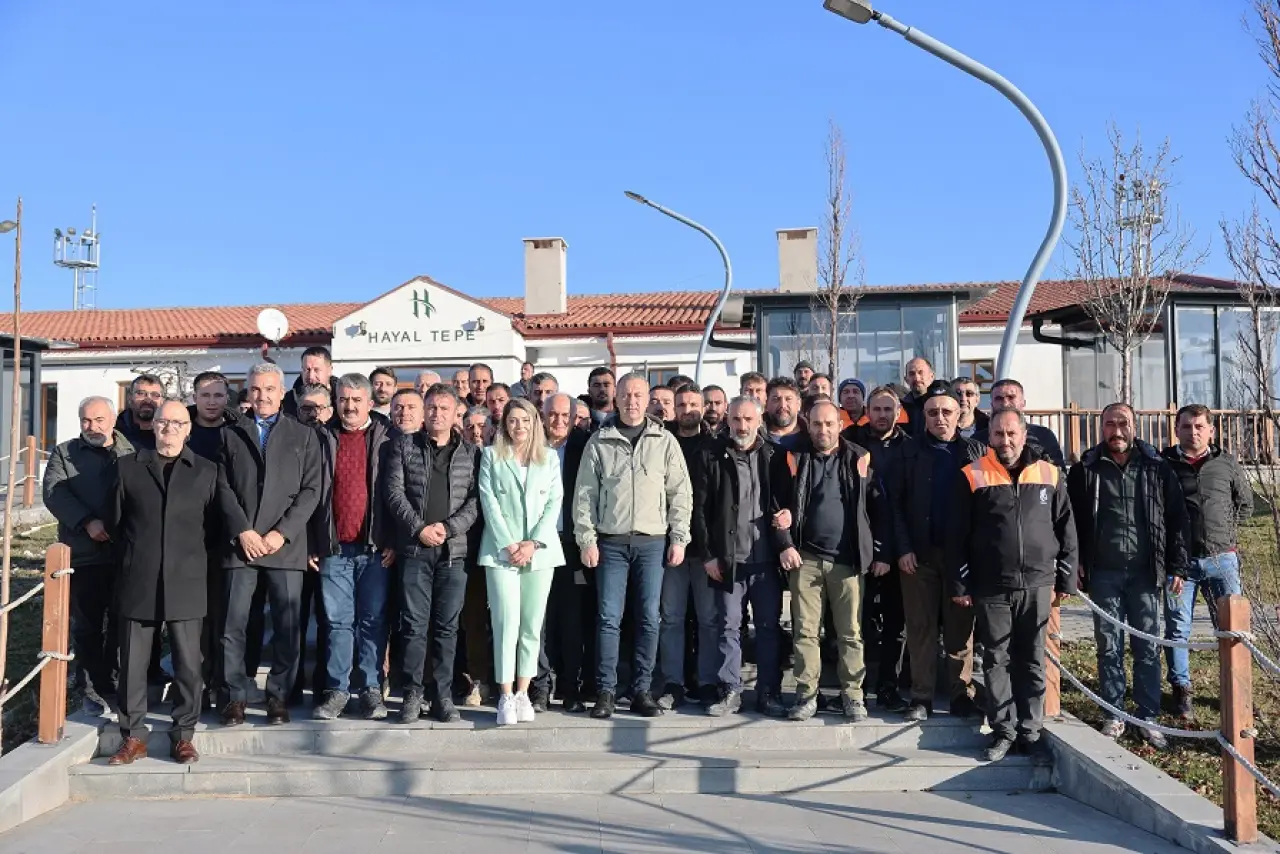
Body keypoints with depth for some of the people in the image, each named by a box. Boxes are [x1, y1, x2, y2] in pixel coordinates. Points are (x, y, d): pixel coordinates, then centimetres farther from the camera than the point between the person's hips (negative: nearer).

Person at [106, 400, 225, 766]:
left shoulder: (206, 471, 8)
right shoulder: (127, 467, 9)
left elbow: (218, 521, 11)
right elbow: (115, 520, 12)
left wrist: (193, 554, 8)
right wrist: (135, 553, 11)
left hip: (185, 582, 0)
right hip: (138, 582, 1)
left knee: (188, 664, 2)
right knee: (132, 663, 4)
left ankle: (183, 734, 13)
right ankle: (133, 737, 14)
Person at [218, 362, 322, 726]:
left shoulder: (304, 435, 11)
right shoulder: (231, 434, 14)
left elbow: (311, 489, 3)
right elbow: (223, 487, 6)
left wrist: (282, 532, -7)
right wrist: (242, 530, -7)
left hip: (286, 544, -1)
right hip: (241, 542, 1)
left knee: (288, 625, 0)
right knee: (233, 624, -1)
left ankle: (279, 695, 9)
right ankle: (236, 695, 9)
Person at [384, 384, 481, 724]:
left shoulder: (471, 453, 10)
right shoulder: (405, 446, 9)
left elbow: (476, 499, 2)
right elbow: (394, 491, 1)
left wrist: (448, 527, -11)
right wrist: (419, 528, -9)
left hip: (454, 549, 1)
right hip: (415, 548, 0)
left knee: (447, 626, 4)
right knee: (415, 625, 1)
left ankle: (443, 696, 10)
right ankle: (412, 694, 9)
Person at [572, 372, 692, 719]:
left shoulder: (665, 442, 6)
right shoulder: (599, 442, 4)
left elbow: (680, 493, 6)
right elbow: (585, 494, 3)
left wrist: (679, 538, 0)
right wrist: (586, 539, -4)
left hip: (653, 542, 1)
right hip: (611, 542, -1)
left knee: (649, 619, 3)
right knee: (609, 618, -1)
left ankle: (641, 690, 12)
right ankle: (605, 691, 7)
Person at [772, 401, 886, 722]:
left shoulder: (859, 460, 4)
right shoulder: (792, 459, 5)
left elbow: (878, 508, 5)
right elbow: (779, 505, 6)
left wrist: (882, 553, 2)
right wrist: (785, 544, -4)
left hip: (848, 559, 0)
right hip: (805, 558, 1)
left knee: (851, 632, 4)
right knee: (805, 630, 2)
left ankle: (852, 694, 14)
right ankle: (806, 694, 10)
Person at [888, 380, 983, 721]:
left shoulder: (974, 452, 6)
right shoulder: (908, 452, 5)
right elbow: (895, 503, 1)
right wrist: (903, 548, -8)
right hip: (919, 553, 0)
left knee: (960, 627, 5)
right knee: (921, 628, 3)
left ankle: (962, 693, 15)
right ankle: (921, 697, 10)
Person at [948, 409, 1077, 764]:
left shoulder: (1049, 475, 5)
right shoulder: (973, 476, 0)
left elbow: (1066, 531, 9)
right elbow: (957, 535, 0)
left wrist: (1065, 580, 5)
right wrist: (960, 585, -2)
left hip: (1038, 585, 1)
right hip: (991, 587, -1)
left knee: (1033, 661, 8)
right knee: (997, 660, 6)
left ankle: (1030, 731, 18)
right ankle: (1003, 730, 16)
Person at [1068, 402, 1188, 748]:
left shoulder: (1157, 468, 4)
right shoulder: (1085, 470, 3)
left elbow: (1176, 520, 5)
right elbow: (1071, 521, 4)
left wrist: (1177, 568, 0)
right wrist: (1075, 567, -4)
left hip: (1145, 572, 0)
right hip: (1104, 573, 0)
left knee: (1147, 648, 5)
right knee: (1109, 648, 6)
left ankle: (1148, 718, 14)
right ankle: (1114, 716, 15)